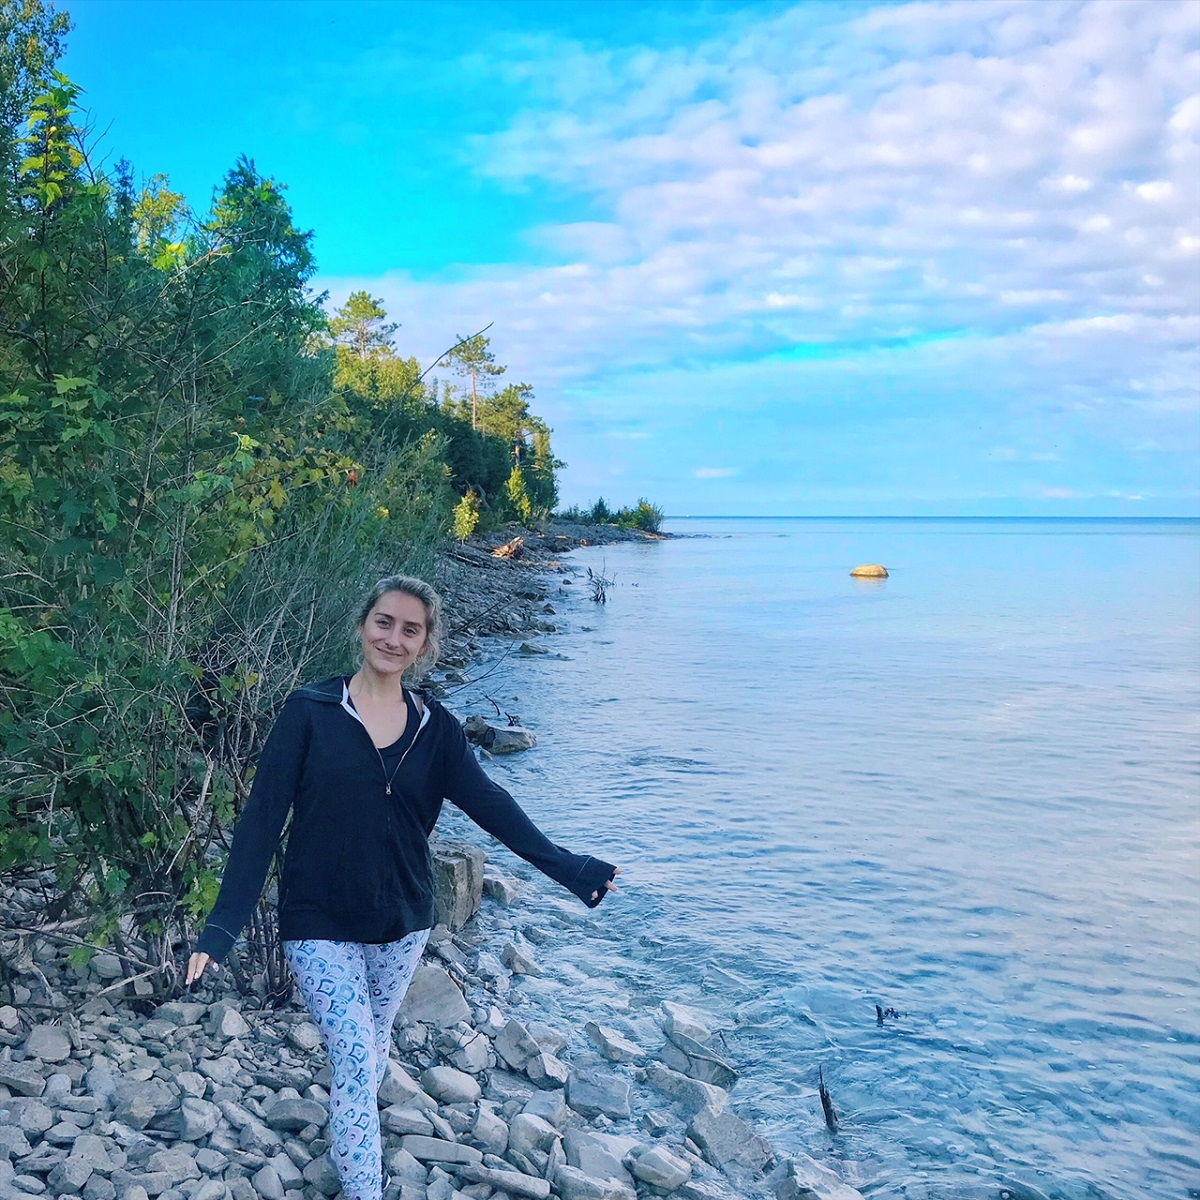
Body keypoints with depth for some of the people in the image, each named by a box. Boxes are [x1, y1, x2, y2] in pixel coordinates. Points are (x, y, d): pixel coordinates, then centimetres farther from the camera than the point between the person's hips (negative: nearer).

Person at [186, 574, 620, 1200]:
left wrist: (567, 867, -19)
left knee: (371, 1049, 21)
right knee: (355, 1061, -7)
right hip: (320, 926, -4)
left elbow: (491, 804, -8)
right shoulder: (310, 712, -11)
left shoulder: (435, 727, -1)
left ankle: (347, 1142, 47)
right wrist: (222, 925, -18)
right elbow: (262, 818, -12)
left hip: (402, 924, 4)